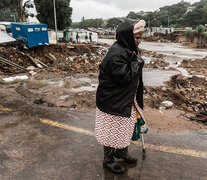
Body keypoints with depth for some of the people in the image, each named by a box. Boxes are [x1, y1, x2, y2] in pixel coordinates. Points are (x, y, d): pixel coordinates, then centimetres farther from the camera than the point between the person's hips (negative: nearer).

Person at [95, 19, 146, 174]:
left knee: (125, 128, 24)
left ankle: (122, 152, 47)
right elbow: (124, 77, -28)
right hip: (113, 102, -10)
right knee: (113, 131, 8)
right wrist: (137, 61, -21)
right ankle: (109, 160, 31)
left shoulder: (129, 50, 5)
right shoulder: (116, 54, -25)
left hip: (126, 100, 10)